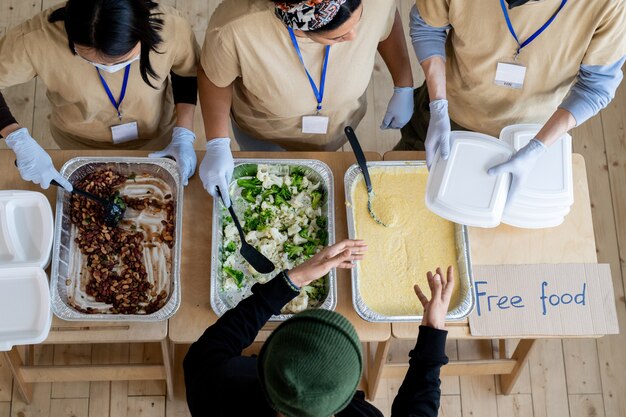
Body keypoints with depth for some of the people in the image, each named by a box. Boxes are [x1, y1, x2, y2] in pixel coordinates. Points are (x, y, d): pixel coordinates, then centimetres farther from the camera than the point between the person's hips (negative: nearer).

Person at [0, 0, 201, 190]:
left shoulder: (170, 27, -35)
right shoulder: (36, 39, -38)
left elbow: (188, 74, -13)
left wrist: (183, 135, -21)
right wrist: (20, 141, -40)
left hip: (156, 141, 1)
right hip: (80, 145, 0)